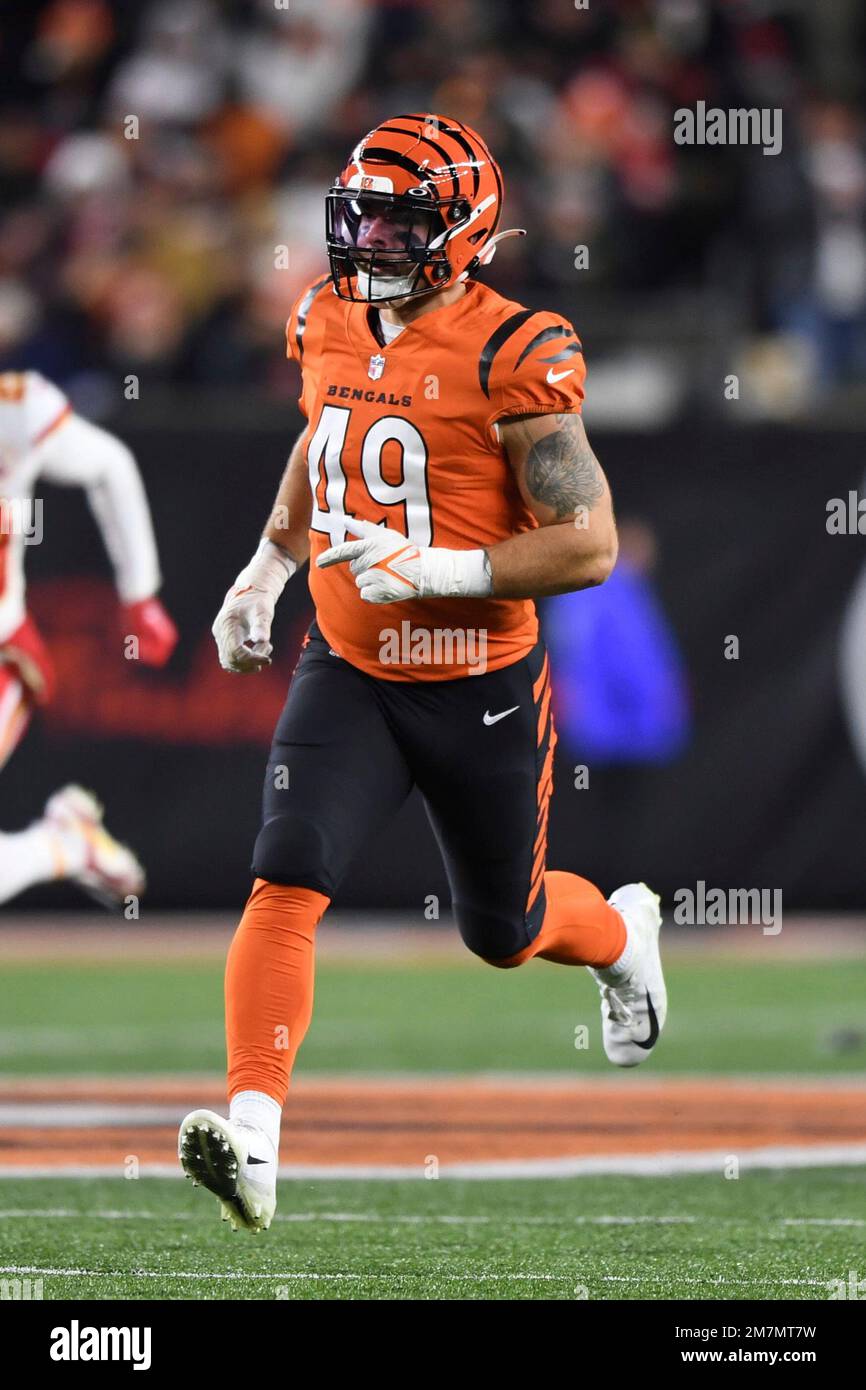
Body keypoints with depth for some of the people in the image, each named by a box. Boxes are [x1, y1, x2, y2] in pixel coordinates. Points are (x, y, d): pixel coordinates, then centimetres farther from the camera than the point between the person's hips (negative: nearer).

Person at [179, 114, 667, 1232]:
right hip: (348, 670, 4)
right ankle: (251, 1143, -25)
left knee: (504, 930, 14)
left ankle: (622, 932, 51)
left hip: (480, 688, -4)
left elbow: (588, 546, -18)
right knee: (286, 880, -18)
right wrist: (267, 568, 22)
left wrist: (441, 570, -27)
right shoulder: (333, 324, 1)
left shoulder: (511, 359, -18)